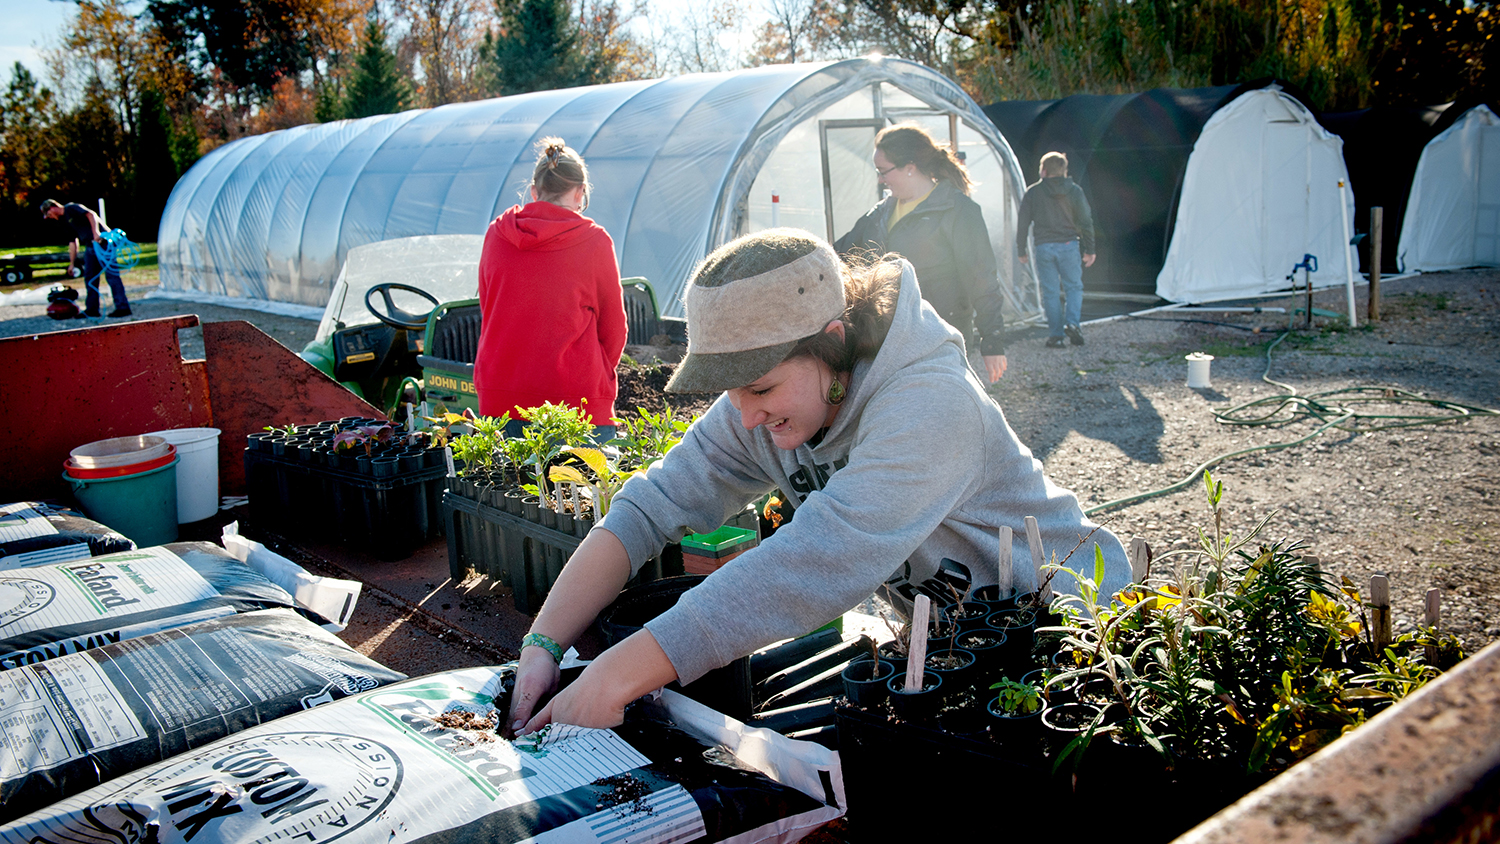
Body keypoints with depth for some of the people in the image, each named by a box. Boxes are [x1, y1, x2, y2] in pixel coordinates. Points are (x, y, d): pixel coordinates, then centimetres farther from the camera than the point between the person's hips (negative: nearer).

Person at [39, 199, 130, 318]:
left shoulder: (71, 208, -3)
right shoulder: (65, 219, 23)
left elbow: (91, 214, -19)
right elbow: (73, 242, 26)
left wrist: (96, 232, -30)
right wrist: (72, 263, 25)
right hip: (90, 245, 10)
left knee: (111, 275, -12)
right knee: (90, 277, 10)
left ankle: (123, 307, -13)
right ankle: (92, 309, 15)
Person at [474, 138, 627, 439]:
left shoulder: (495, 235, 6)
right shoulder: (594, 241, -4)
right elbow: (613, 327, 5)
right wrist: (598, 376, 22)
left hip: (499, 394, 4)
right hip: (575, 398, -4)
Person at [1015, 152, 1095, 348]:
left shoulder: (1033, 192, 1)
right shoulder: (1074, 190, 2)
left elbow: (1022, 223, 2)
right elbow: (1086, 221, 2)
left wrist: (1021, 250, 11)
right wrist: (1089, 250, 9)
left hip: (1044, 248, 0)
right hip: (1069, 245, 0)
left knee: (1050, 292, 5)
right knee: (1074, 287, 10)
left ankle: (1055, 335, 3)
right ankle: (1072, 322, -12)